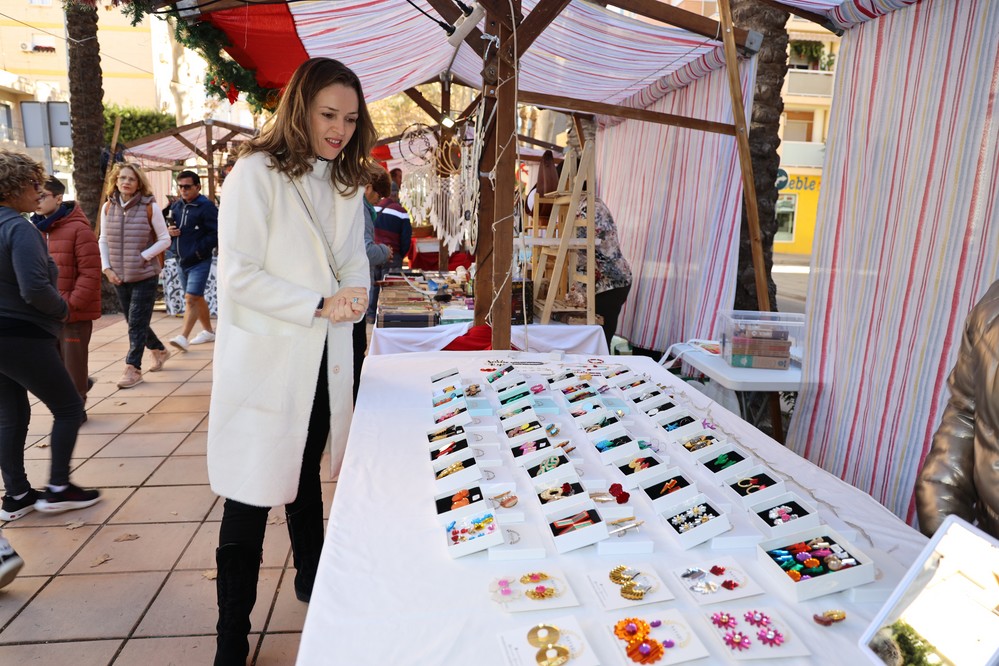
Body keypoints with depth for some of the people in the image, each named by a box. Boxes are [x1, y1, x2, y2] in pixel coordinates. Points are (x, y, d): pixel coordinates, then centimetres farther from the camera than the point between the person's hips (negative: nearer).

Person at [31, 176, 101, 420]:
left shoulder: (78, 229, -12)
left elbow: (90, 273, -15)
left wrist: (70, 304, -18)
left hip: (75, 313, -6)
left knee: (73, 363, 6)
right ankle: (80, 384, 41)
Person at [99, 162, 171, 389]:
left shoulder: (150, 207, -7)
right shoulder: (108, 207, 4)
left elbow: (165, 239, -4)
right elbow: (103, 240, 10)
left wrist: (143, 256, -14)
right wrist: (107, 268, 0)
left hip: (145, 275, -5)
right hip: (120, 277, 5)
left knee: (137, 323, -4)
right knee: (134, 322, 13)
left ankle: (133, 369, 5)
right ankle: (159, 351, 35)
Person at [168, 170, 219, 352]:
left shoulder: (206, 207, -11)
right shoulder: (176, 206, 10)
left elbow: (216, 234, -17)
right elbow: (170, 227, 23)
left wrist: (198, 251, -19)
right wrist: (170, 231, -1)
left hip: (199, 262, -8)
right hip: (181, 261, 8)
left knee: (191, 298, -13)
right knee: (197, 298, 16)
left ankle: (184, 337, -13)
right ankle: (208, 331, 29)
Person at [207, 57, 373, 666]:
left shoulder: (347, 183, 10)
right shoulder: (257, 173, -11)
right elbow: (239, 275, -16)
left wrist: (355, 293, -10)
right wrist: (320, 306, -21)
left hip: (322, 359, 6)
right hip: (264, 359, -6)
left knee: (306, 476, 22)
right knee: (251, 500, 2)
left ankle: (312, 582, 41)